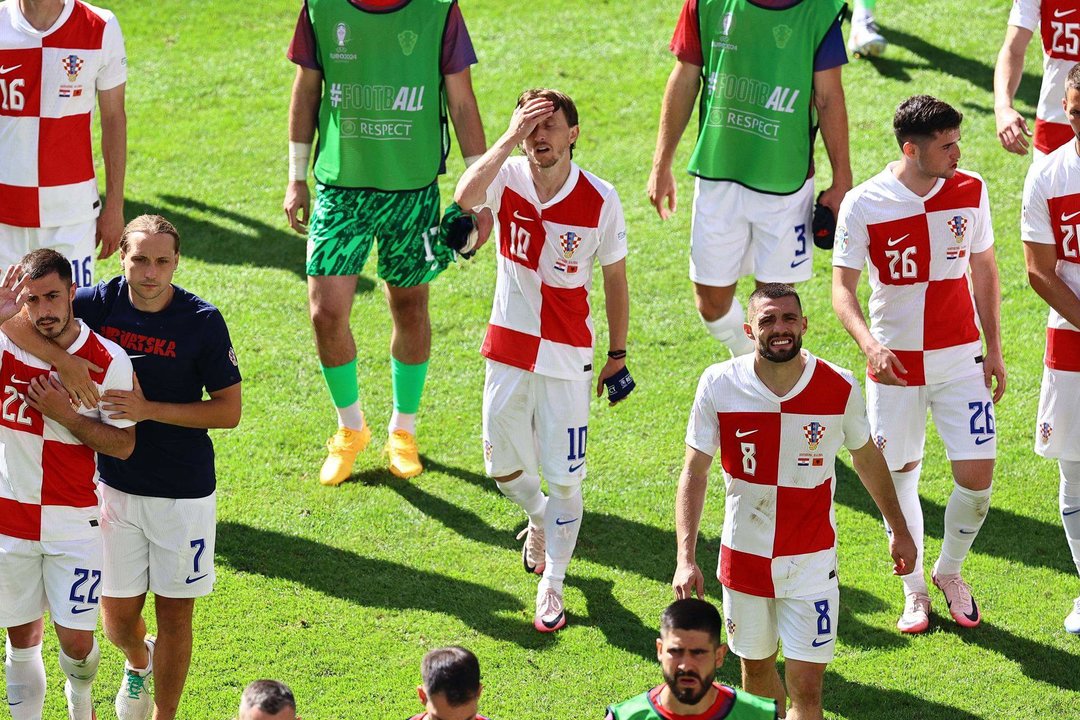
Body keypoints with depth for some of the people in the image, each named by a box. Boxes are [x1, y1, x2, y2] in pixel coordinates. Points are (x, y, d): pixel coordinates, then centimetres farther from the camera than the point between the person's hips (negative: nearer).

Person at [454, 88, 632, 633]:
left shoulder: (600, 200, -11)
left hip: (567, 356, -2)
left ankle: (552, 585, 15)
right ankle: (539, 520, 46)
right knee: (503, 466, 13)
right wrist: (510, 139, -34)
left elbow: (615, 280, 0)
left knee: (564, 477, 0)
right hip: (508, 347, 2)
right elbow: (465, 197, -34)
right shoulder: (507, 176, -10)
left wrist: (617, 354, 4)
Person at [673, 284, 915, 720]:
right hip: (744, 555, 1)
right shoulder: (719, 386, -12)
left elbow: (867, 458, 8)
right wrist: (686, 560, -15)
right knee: (756, 668, 17)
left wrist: (899, 532, 17)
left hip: (812, 563, -1)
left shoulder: (840, 388, -11)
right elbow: (694, 473, -6)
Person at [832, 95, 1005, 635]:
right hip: (895, 362, -2)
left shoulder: (970, 191, -3)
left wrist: (994, 347, 6)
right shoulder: (863, 204, -12)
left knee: (977, 478, -4)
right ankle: (914, 590, 27)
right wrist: (870, 345, -27)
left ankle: (950, 571, 23)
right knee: (901, 476, 8)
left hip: (960, 357, 2)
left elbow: (983, 269, 9)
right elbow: (842, 287, -10)